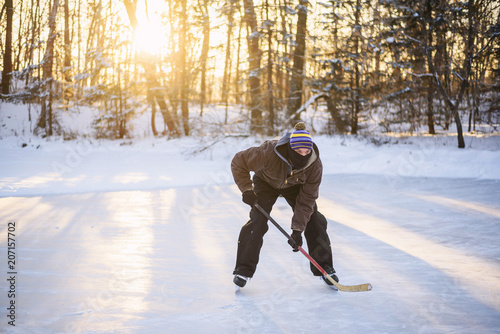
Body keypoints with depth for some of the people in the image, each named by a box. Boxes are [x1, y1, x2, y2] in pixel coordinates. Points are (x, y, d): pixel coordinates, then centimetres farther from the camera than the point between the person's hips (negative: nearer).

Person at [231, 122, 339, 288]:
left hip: (295, 186, 2)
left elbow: (306, 200, -26)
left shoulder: (315, 165, -32)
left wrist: (298, 229, -30)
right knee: (257, 221, -17)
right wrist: (247, 189, -25)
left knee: (314, 221, -7)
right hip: (266, 182, -2)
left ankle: (324, 267, 8)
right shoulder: (269, 152, -41)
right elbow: (239, 162, -26)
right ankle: (243, 270, -7)